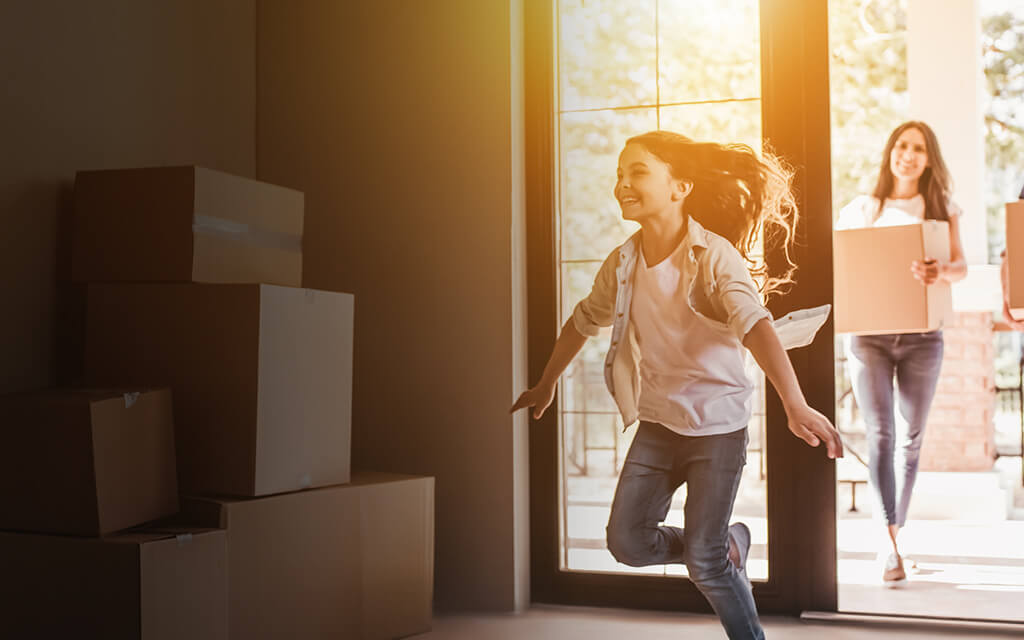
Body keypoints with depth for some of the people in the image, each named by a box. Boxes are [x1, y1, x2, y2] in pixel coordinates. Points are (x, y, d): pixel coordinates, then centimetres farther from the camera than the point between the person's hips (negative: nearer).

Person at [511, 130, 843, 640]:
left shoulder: (713, 256, -19)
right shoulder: (622, 263, -1)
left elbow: (755, 325, -34)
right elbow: (584, 321, 17)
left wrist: (795, 405, -48)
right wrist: (545, 384, 28)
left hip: (717, 425, -5)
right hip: (657, 424, 6)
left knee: (704, 561, -6)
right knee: (627, 541, 1)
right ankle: (729, 542, 27)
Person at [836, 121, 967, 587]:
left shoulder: (941, 209, 9)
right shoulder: (860, 210, 10)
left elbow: (961, 264, -4)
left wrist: (942, 273, -27)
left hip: (921, 336, 1)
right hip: (868, 334, -1)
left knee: (911, 438, 7)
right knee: (880, 435, -11)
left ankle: (894, 534, 22)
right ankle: (890, 542, -15)